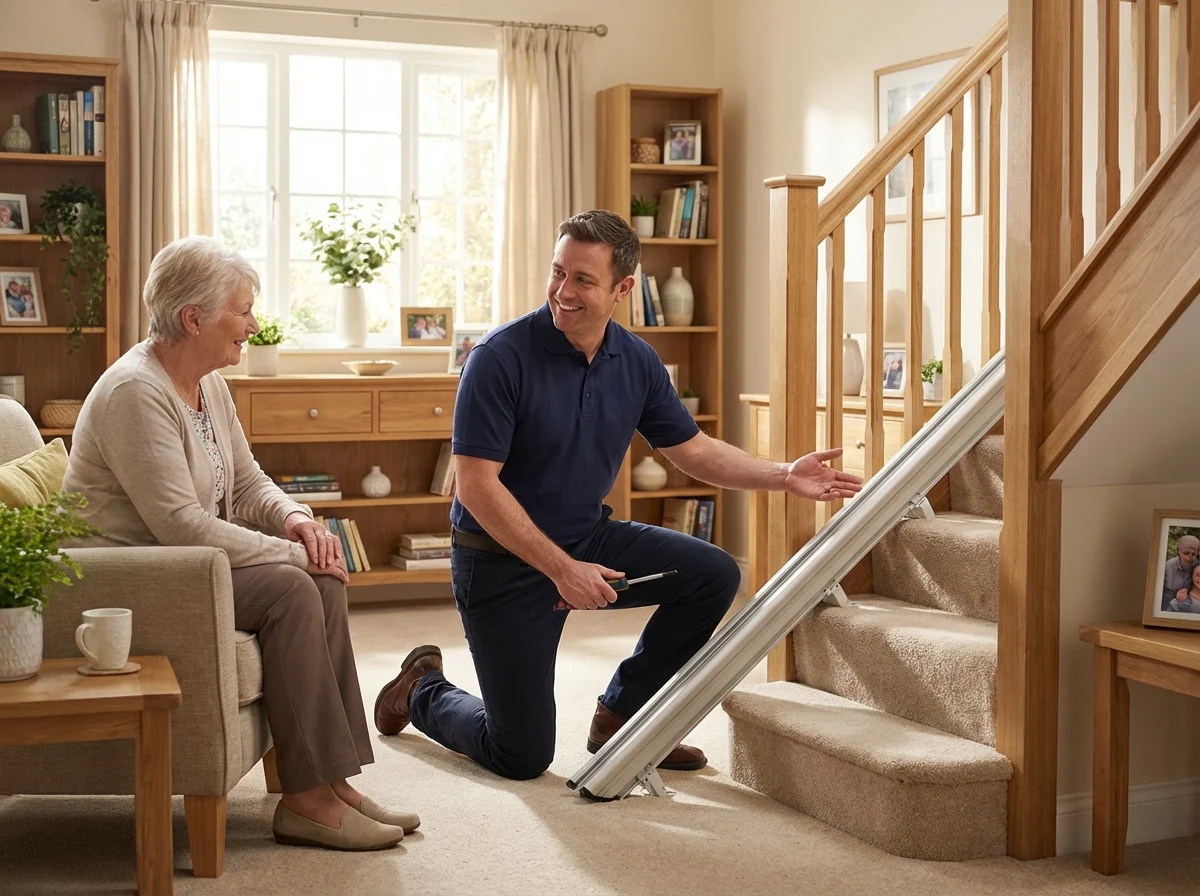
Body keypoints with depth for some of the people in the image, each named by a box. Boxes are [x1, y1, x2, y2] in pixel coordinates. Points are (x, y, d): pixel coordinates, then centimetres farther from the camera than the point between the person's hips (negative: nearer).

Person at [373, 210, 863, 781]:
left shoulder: (637, 362, -3)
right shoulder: (500, 358, -22)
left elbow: (692, 450, 8)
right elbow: (476, 486, -23)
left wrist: (785, 476, -4)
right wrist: (561, 569, -26)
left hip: (589, 538, 6)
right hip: (502, 561, -6)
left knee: (713, 575, -9)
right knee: (522, 757, -3)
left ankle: (620, 716, 9)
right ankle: (423, 690, 30)